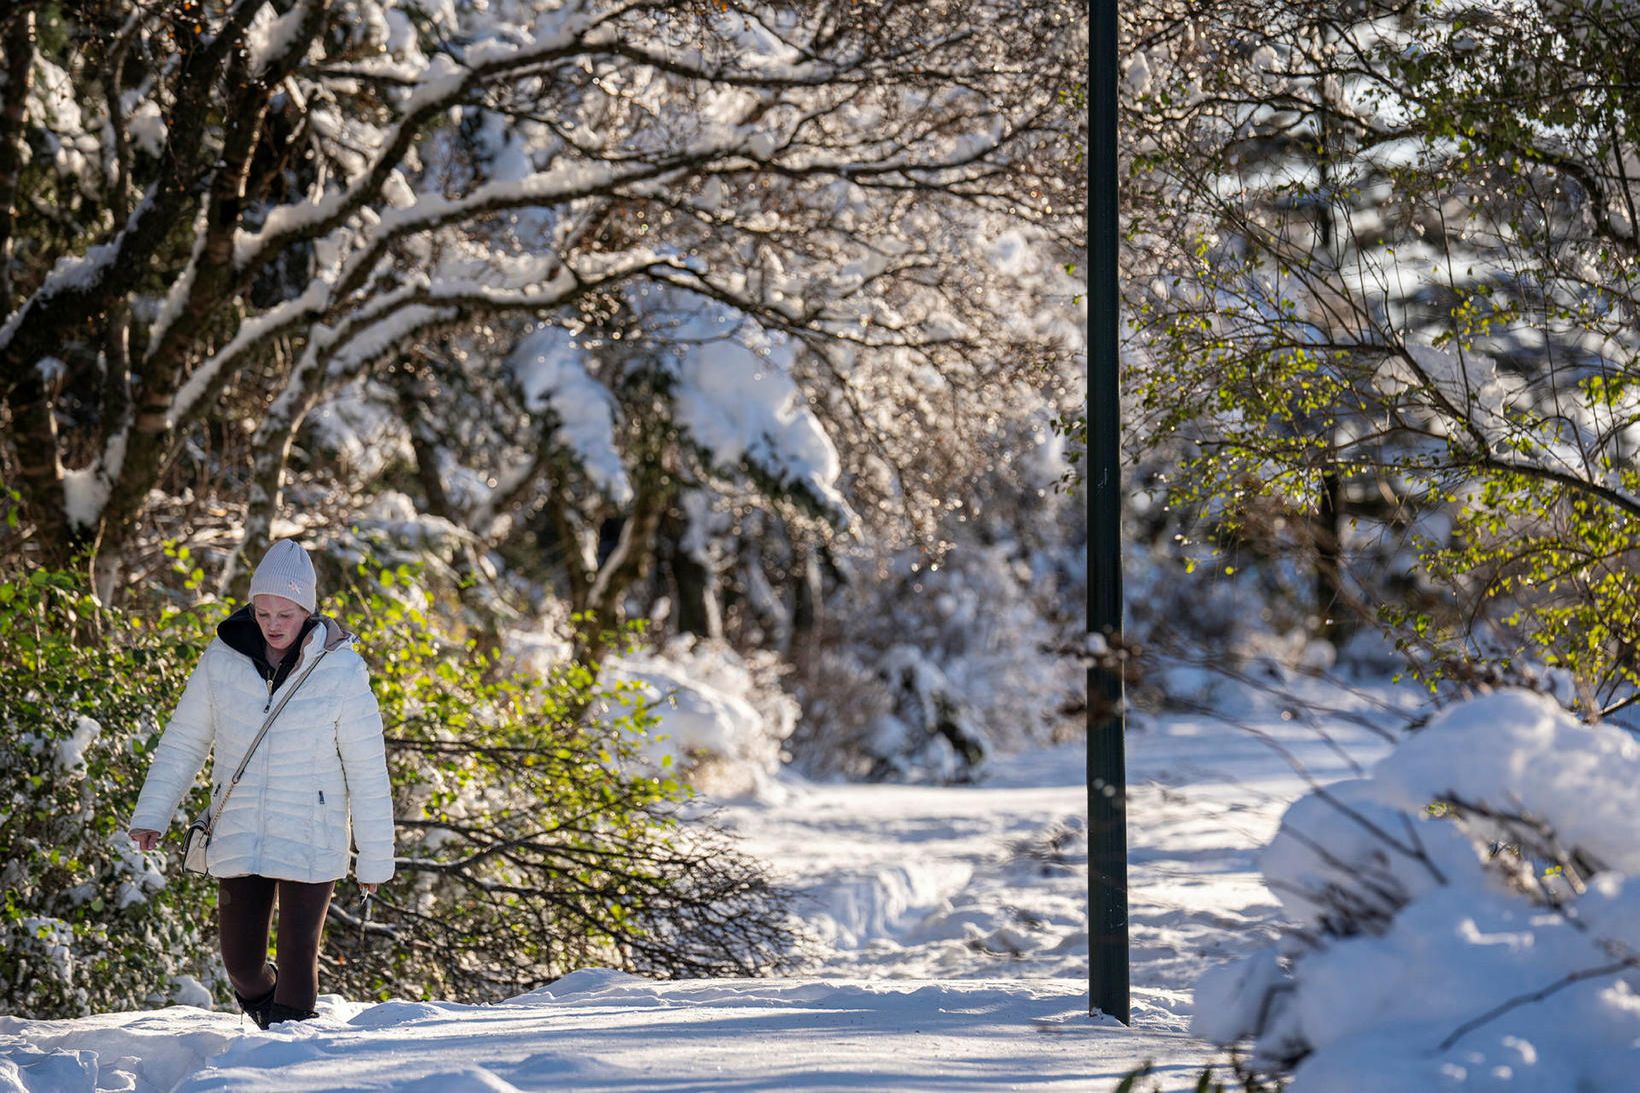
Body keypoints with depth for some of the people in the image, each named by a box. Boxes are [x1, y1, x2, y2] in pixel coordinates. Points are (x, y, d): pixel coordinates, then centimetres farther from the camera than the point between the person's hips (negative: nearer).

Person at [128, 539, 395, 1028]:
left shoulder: (341, 672, -10)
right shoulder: (222, 659, -3)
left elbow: (368, 772, -5)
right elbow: (183, 741, 7)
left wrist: (375, 856, -3)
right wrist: (151, 814, 0)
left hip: (310, 843, -2)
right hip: (238, 838, 3)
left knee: (297, 958, -4)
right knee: (242, 962, 6)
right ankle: (268, 1015, 39)